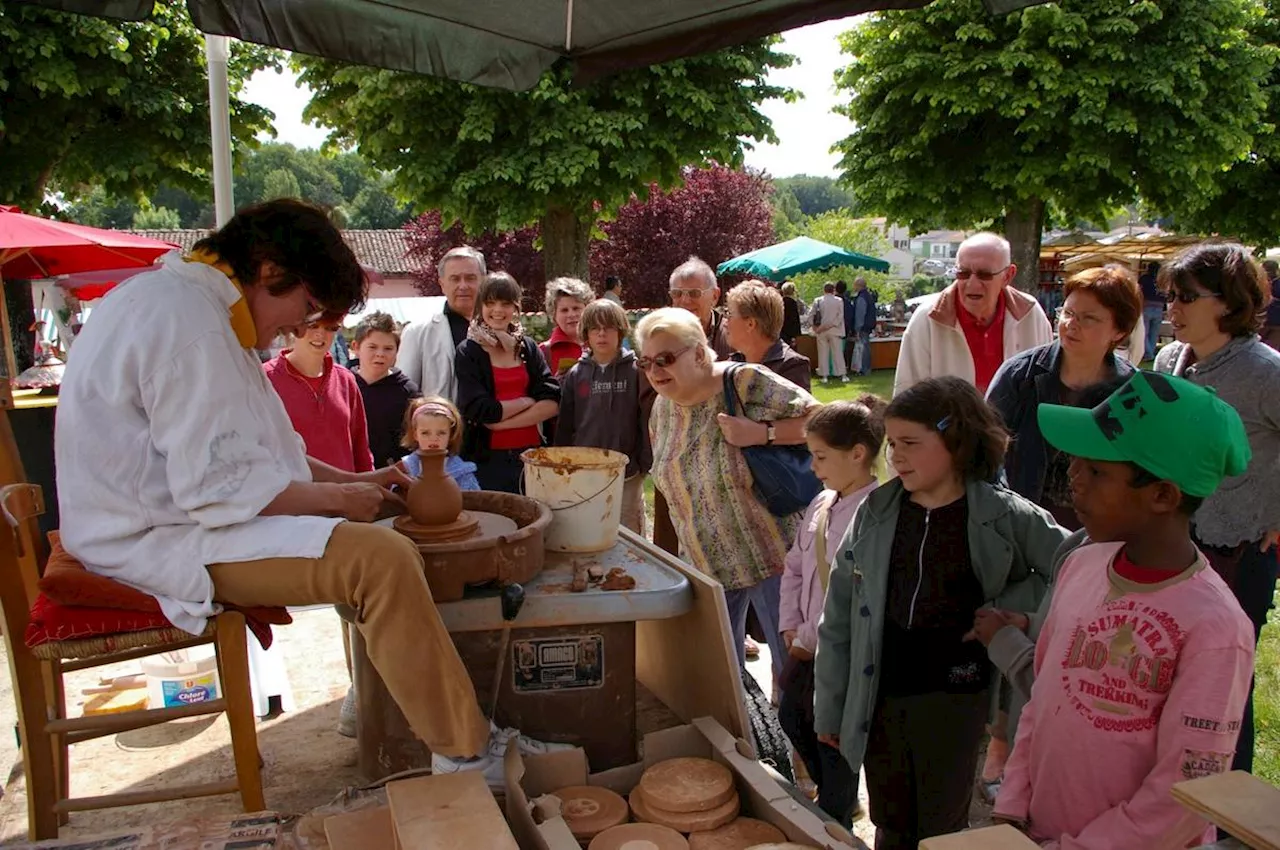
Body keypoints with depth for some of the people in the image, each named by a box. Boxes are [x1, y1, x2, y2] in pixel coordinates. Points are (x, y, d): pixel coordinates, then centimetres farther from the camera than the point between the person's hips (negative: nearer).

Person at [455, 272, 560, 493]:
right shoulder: (468, 352, -2)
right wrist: (527, 401, -5)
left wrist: (500, 420, -12)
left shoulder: (528, 347, 7)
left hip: (531, 455, 3)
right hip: (487, 459, -3)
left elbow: (552, 403, -4)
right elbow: (479, 410, -12)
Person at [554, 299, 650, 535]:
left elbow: (646, 418, -3)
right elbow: (564, 426, 8)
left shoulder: (635, 371, -3)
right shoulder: (575, 375, 4)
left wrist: (646, 462, -5)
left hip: (627, 474, -2)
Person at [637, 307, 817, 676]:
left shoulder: (746, 383, -16)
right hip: (705, 563, 6)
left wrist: (759, 433, -26)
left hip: (769, 553, -6)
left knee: (791, 664, 5)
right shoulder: (662, 408, 4)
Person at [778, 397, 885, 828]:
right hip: (807, 645, 9)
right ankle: (834, 795, 45)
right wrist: (790, 626, 5)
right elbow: (795, 566, 13)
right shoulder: (822, 504, 4)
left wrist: (810, 639, -17)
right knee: (791, 717, 22)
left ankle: (835, 823, 31)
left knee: (834, 742, 7)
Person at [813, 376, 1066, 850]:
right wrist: (829, 707, 4)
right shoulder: (875, 513, -3)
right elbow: (838, 616, 2)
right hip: (879, 699, 3)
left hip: (955, 698, -2)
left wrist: (1004, 610, -13)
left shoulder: (1004, 517, -9)